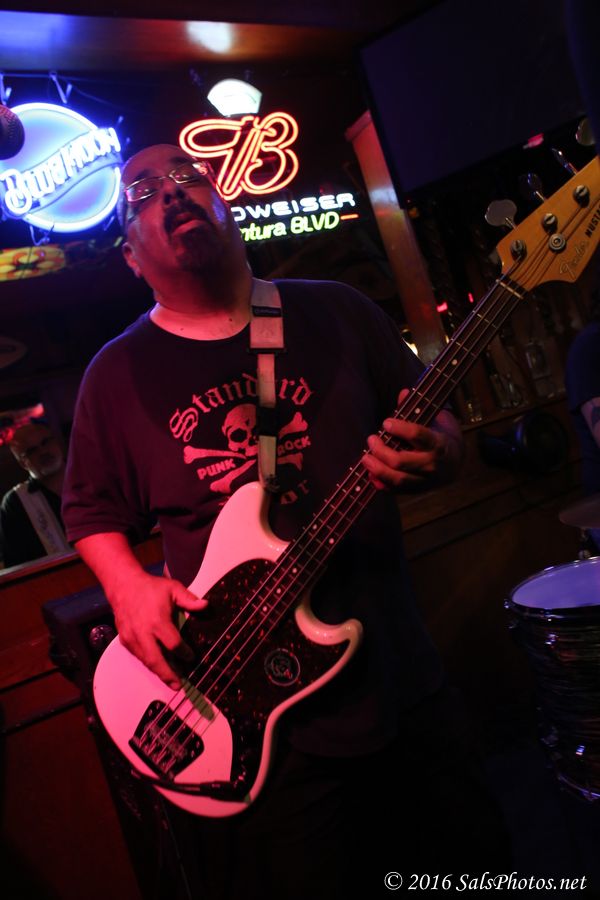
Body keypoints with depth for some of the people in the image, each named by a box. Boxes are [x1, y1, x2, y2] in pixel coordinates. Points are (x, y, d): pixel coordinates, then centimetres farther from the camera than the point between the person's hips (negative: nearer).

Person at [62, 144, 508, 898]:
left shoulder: (335, 312, 2)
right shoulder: (117, 373, 1)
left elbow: (442, 426, 6)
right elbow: (92, 511, 6)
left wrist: (433, 454, -16)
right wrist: (129, 588, -12)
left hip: (397, 678, 2)